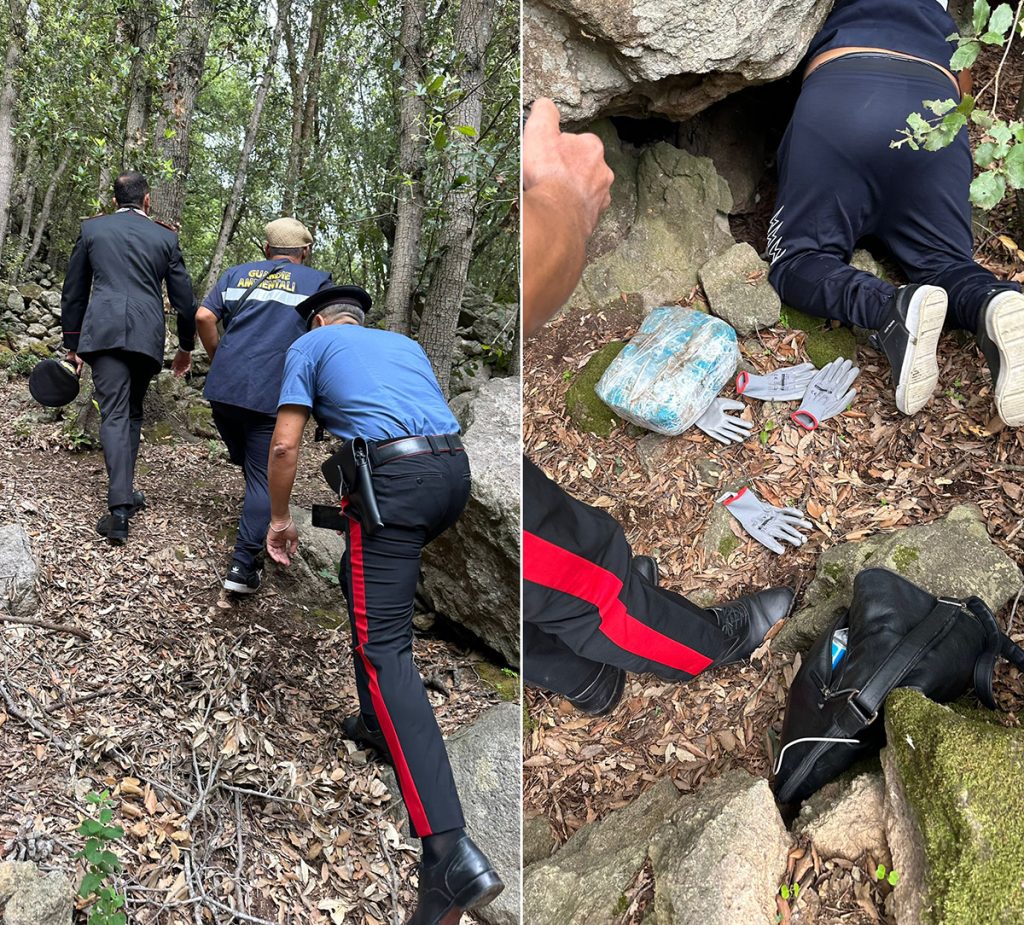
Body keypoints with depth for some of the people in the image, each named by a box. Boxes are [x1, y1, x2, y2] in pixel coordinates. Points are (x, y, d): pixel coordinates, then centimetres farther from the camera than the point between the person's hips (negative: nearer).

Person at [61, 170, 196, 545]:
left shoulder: (91, 228, 13)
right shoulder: (165, 237, 12)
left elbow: (73, 292, 14)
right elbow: (183, 298, 12)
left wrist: (72, 344, 21)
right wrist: (186, 347, 24)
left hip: (103, 331, -1)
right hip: (148, 334, 1)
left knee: (114, 413, -8)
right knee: (132, 412, 16)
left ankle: (120, 507, -20)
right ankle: (123, 491, 19)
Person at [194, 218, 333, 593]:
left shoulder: (237, 274, 16)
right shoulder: (318, 281, 7)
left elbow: (203, 317, 3)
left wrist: (218, 358, 16)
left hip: (223, 388, 4)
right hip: (273, 395, -4)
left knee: (246, 462, 25)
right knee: (263, 478, 0)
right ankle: (244, 564, -7)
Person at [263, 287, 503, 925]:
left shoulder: (311, 344, 16)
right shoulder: (406, 343, 31)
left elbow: (286, 445, 7)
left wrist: (279, 519, 21)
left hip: (393, 480, -6)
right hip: (455, 471, 7)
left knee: (383, 644, -11)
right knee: (368, 585, 30)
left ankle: (450, 850, -22)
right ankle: (380, 723, 35)